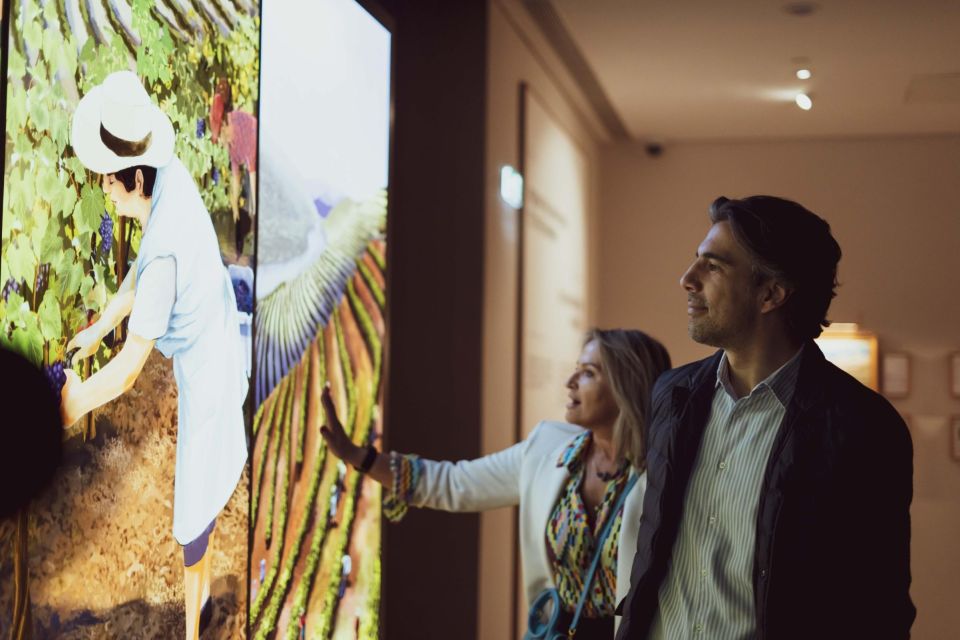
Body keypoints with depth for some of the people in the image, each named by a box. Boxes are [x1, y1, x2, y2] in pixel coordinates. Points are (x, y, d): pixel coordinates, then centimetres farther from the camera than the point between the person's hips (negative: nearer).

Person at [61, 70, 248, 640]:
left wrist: (75, 404, -15)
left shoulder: (165, 252, -39)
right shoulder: (173, 175, -13)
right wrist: (97, 331, 11)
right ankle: (204, 593, 56)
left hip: (199, 370, -9)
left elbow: (126, 372, -30)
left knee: (193, 504, 10)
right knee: (206, 483, 31)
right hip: (220, 342, 9)